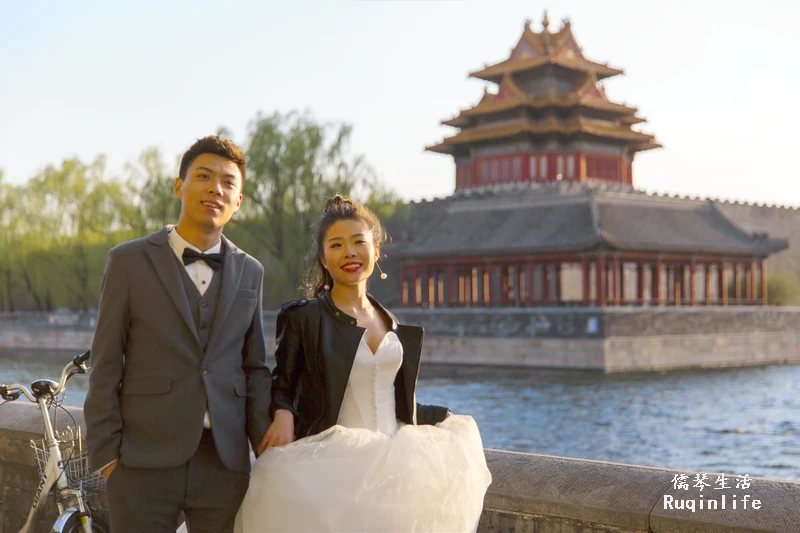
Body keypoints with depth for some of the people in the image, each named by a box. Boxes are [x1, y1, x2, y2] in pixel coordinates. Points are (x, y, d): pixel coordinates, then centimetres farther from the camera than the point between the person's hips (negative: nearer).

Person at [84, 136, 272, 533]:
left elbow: (255, 367, 12)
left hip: (225, 464, 3)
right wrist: (105, 453, -4)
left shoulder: (250, 272, 11)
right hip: (144, 464, -2)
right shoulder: (129, 261, 2)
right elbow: (106, 364, 1)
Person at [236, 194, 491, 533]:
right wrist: (283, 414, -20)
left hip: (391, 463, 4)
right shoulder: (302, 318, -3)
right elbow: (282, 387, 0)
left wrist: (444, 418, 10)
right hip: (331, 465, -4)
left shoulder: (393, 325, 11)